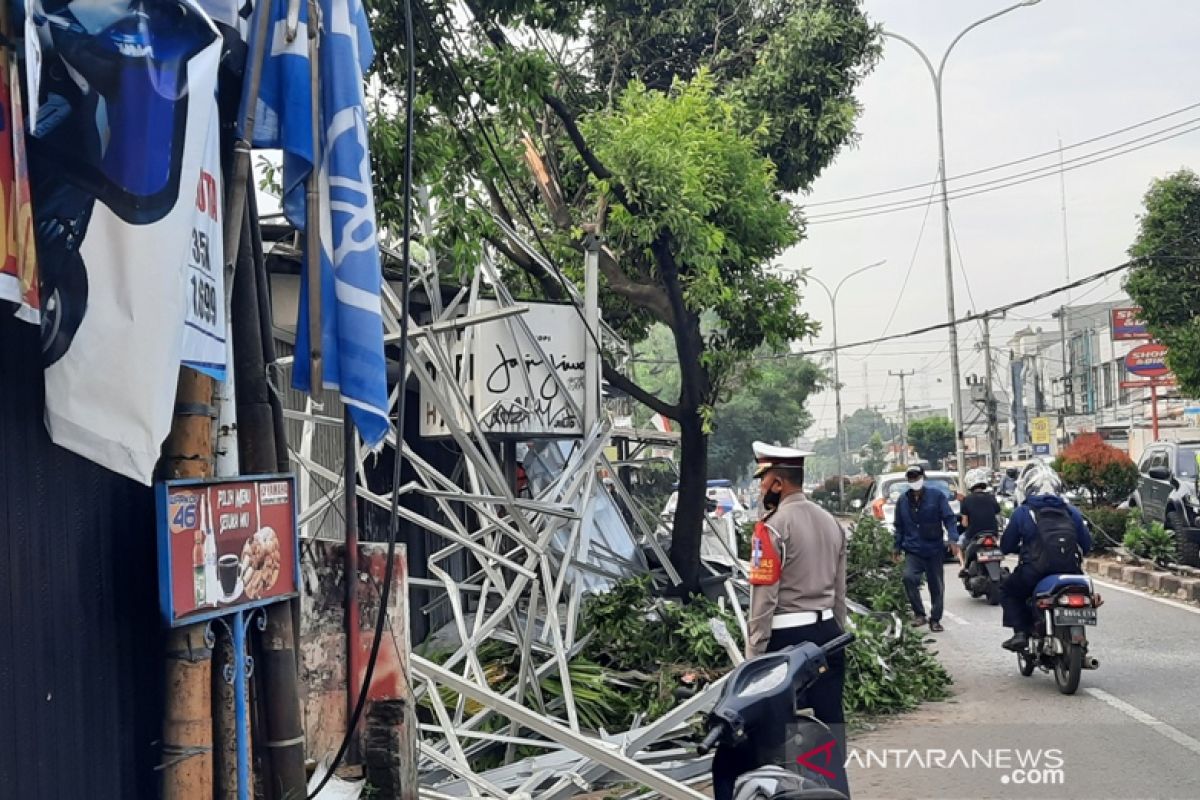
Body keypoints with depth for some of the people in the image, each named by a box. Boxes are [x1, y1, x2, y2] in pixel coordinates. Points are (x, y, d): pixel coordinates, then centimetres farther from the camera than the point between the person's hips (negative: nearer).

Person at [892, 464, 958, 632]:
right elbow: (899, 527, 16)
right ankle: (919, 613, -10)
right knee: (909, 577, -24)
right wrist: (897, 548, 14)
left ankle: (935, 619, 21)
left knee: (936, 585, 6)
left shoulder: (937, 495, -2)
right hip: (913, 550, 1)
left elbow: (949, 518, -6)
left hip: (934, 549, -1)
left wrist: (953, 538, -19)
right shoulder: (903, 500, 8)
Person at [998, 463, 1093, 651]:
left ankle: (1021, 632, 3)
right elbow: (1087, 545, 15)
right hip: (1070, 571, 3)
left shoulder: (1022, 512, 4)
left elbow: (1005, 546, 9)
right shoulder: (1071, 511, 13)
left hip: (1036, 571, -3)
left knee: (1008, 592, 23)